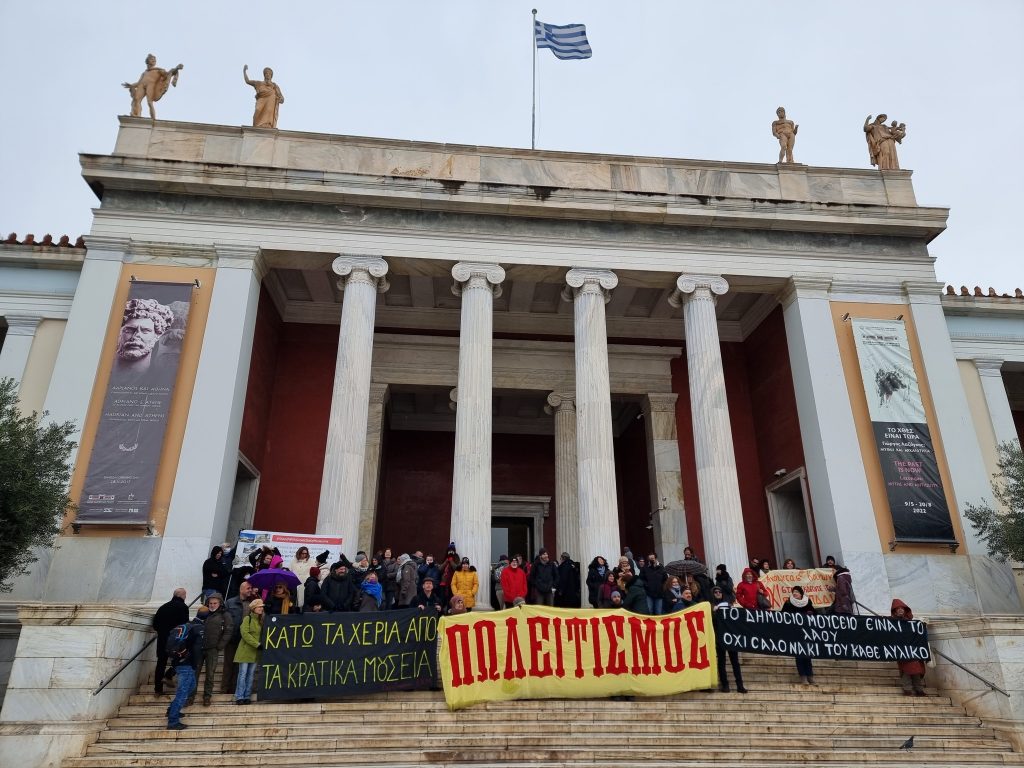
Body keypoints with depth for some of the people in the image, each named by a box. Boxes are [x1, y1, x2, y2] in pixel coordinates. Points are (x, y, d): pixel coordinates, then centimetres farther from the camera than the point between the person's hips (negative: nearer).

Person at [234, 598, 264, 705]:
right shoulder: (247, 619, -6)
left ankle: (246, 696, 12)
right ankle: (239, 697, 4)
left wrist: (261, 645, -4)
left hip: (256, 652, 5)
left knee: (251, 675, 6)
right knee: (243, 674, -3)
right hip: (245, 650, -5)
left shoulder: (261, 620, 11)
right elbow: (245, 634, -15)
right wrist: (257, 644, -18)